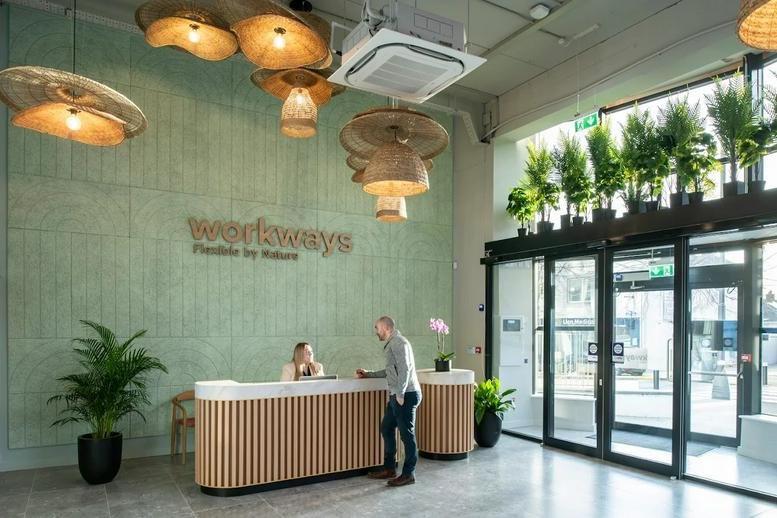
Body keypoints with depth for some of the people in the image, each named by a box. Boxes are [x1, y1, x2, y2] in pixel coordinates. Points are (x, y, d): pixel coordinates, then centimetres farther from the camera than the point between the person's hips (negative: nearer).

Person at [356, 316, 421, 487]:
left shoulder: (398, 342, -13)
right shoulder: (391, 344, 19)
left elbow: (404, 368, -22)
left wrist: (400, 394, -23)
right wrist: (368, 374, 28)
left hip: (406, 395, -11)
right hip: (397, 396, 11)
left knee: (407, 434, -2)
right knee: (386, 429, 15)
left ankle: (408, 474, 8)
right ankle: (389, 469, 26)